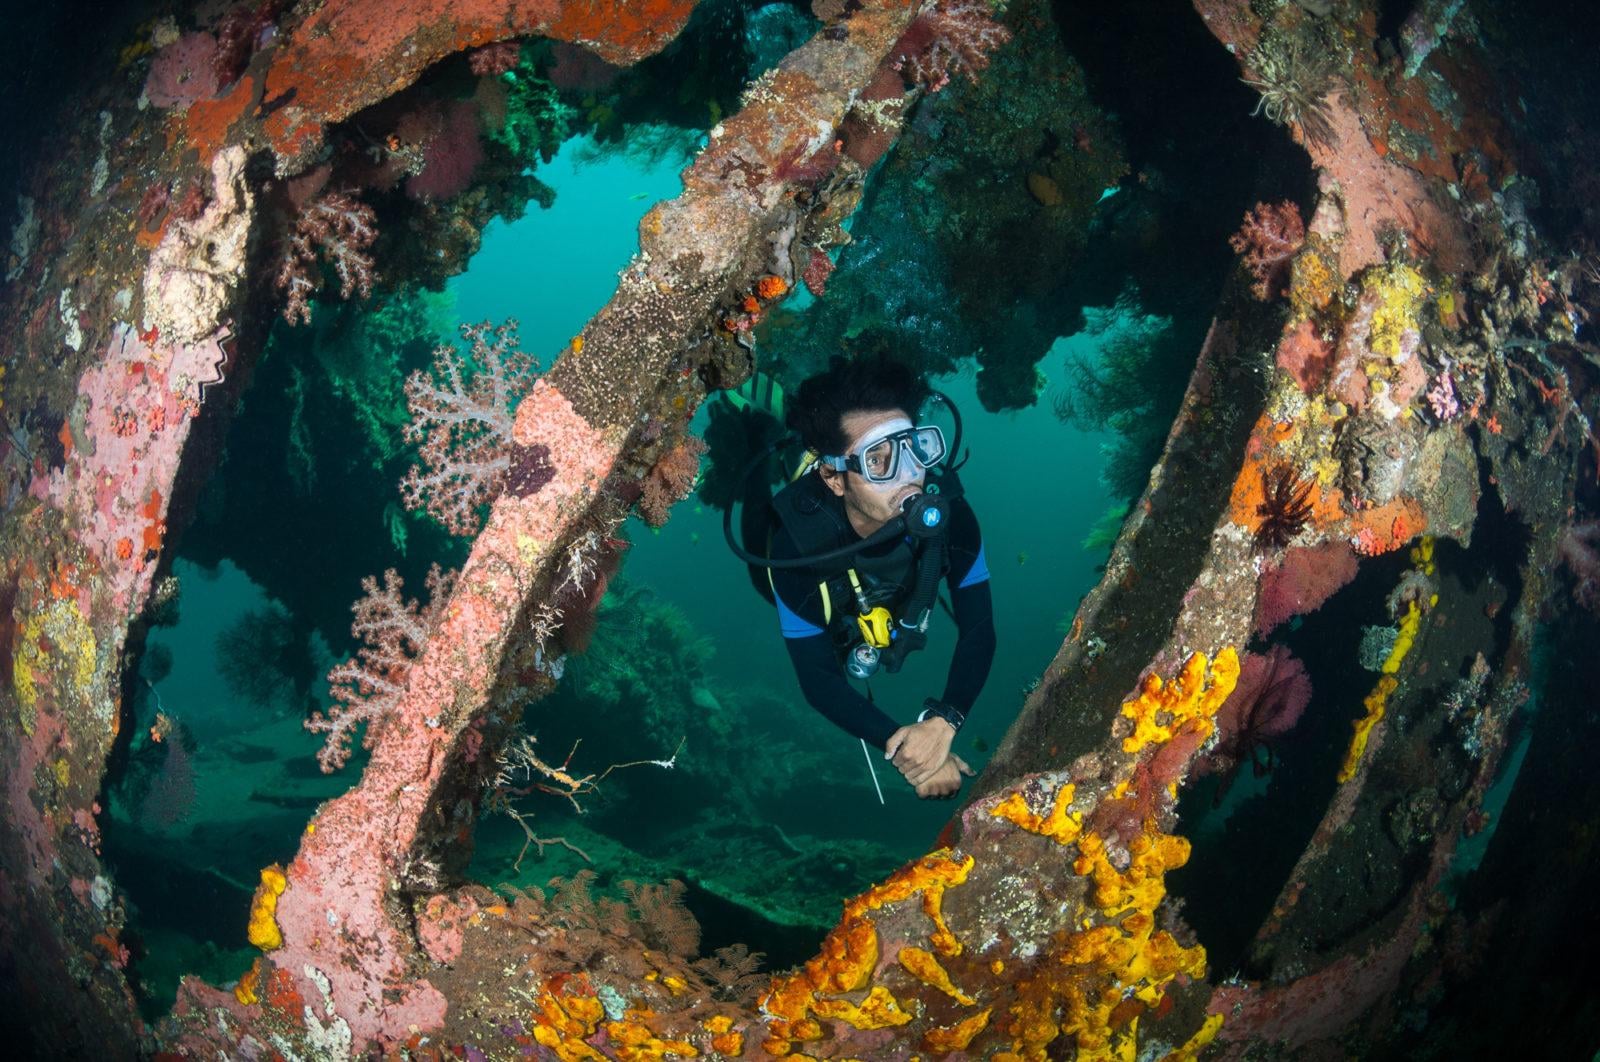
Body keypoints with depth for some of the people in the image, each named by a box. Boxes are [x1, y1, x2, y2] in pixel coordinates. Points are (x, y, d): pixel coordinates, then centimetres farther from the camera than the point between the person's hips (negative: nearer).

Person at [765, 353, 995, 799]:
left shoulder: (946, 509, -43)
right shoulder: (797, 544, -48)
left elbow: (979, 628, -35)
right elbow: (819, 680, -40)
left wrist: (943, 721, -51)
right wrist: (903, 748, -51)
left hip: (901, 604, 2)